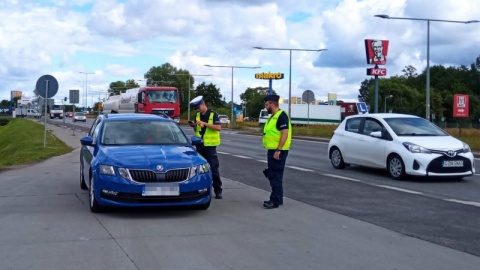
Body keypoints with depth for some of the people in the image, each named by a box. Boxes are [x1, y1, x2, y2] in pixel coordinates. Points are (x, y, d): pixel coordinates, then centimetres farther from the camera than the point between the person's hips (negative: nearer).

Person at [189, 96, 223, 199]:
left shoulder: (213, 114, -7)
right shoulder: (197, 115, 10)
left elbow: (218, 128, -18)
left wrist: (205, 123, -23)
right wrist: (194, 126, -5)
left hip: (210, 145, -5)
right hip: (199, 145, 5)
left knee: (214, 168, -4)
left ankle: (218, 190, 2)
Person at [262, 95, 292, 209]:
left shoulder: (281, 116, -14)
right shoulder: (273, 116, 17)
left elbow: (285, 133, -21)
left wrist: (278, 150, -25)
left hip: (278, 151, -10)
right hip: (272, 150, 10)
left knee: (276, 176, -7)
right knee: (272, 175, 14)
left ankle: (275, 201, -4)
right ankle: (277, 198, 22)